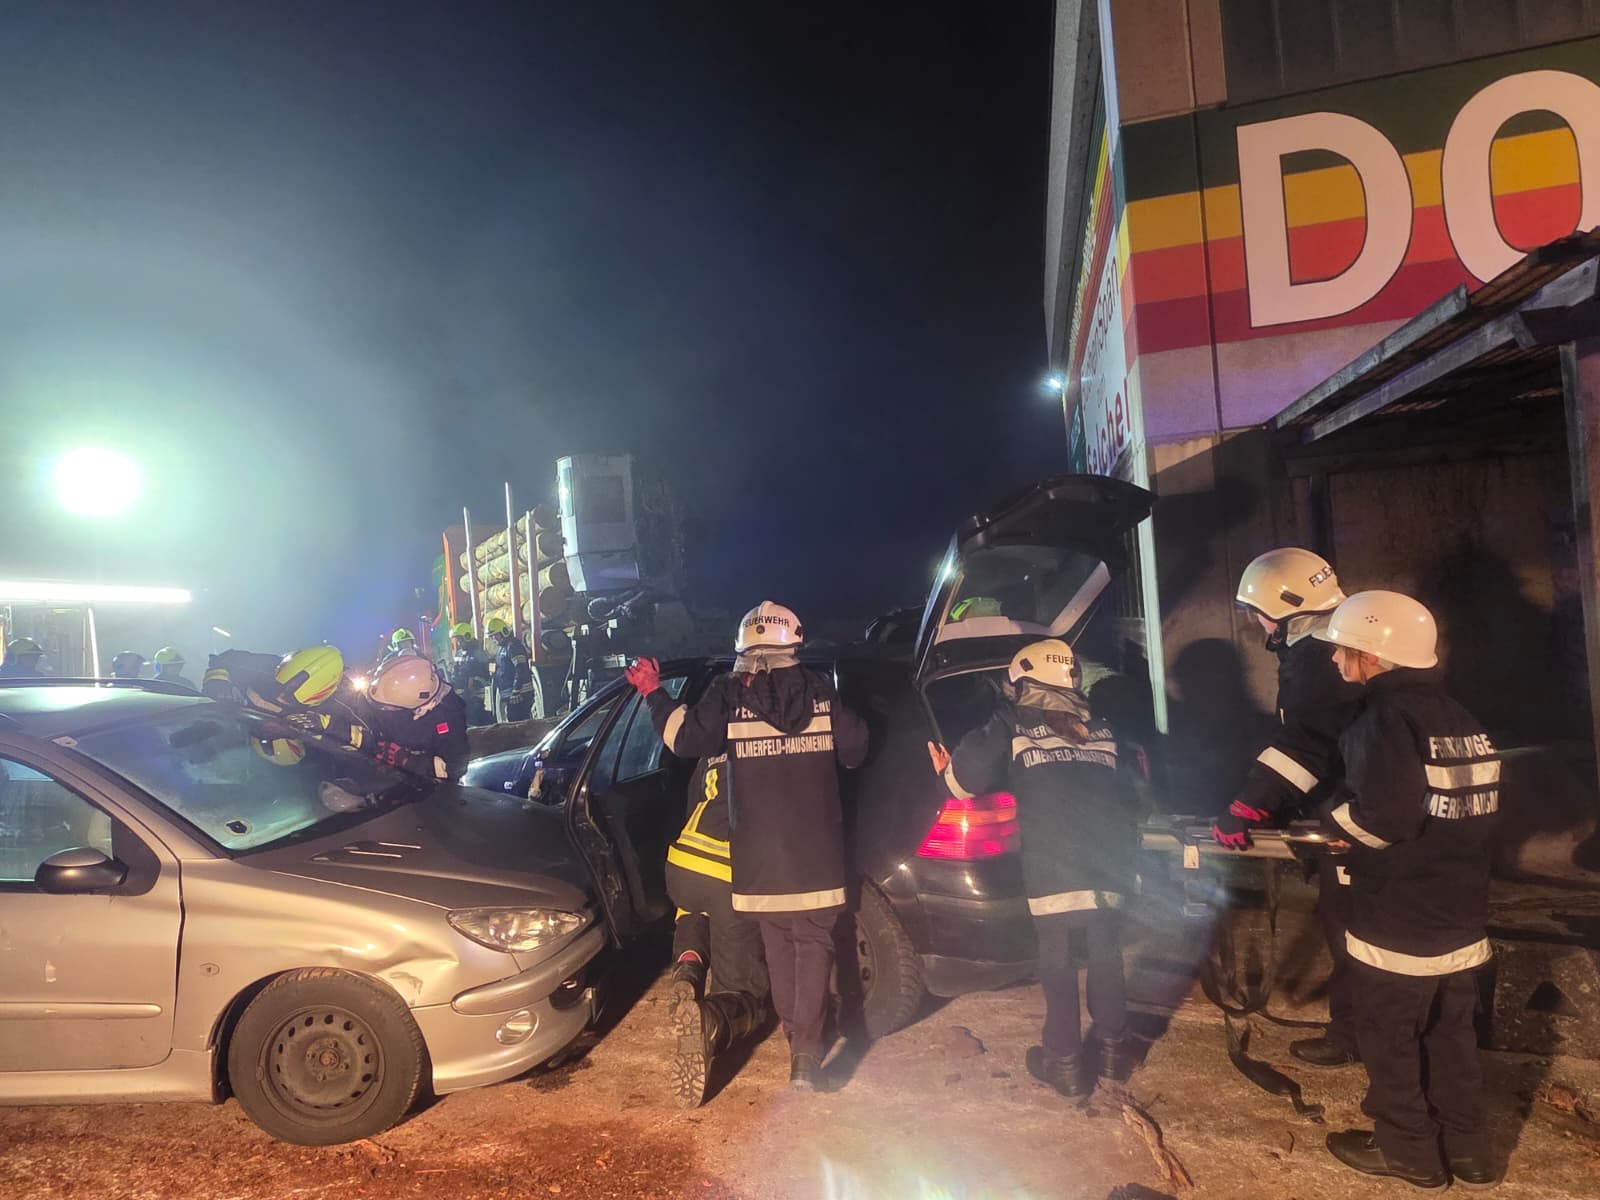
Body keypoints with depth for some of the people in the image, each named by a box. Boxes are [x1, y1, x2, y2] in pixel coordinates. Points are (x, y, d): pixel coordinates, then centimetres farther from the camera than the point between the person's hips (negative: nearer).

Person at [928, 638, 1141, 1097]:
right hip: (1106, 869, 5)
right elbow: (1128, 802, 22)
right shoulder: (1102, 732, 16)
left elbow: (968, 778, -8)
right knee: (1105, 955, 20)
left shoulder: (1012, 726, -1)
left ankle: (1065, 1064, 15)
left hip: (1051, 873, -5)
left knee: (1058, 965, 7)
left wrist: (946, 771, 14)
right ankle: (1113, 1048, 31)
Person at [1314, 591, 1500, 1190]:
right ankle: (1466, 1148, 32)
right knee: (1452, 1033, 21)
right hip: (1462, 917, 8)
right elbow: (1480, 809, 12)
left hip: (1397, 925, -8)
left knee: (1389, 1039, 10)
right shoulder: (1462, 720, 6)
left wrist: (1337, 814, -12)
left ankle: (1407, 1150, 24)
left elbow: (1383, 816, -31)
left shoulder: (1384, 719, -21)